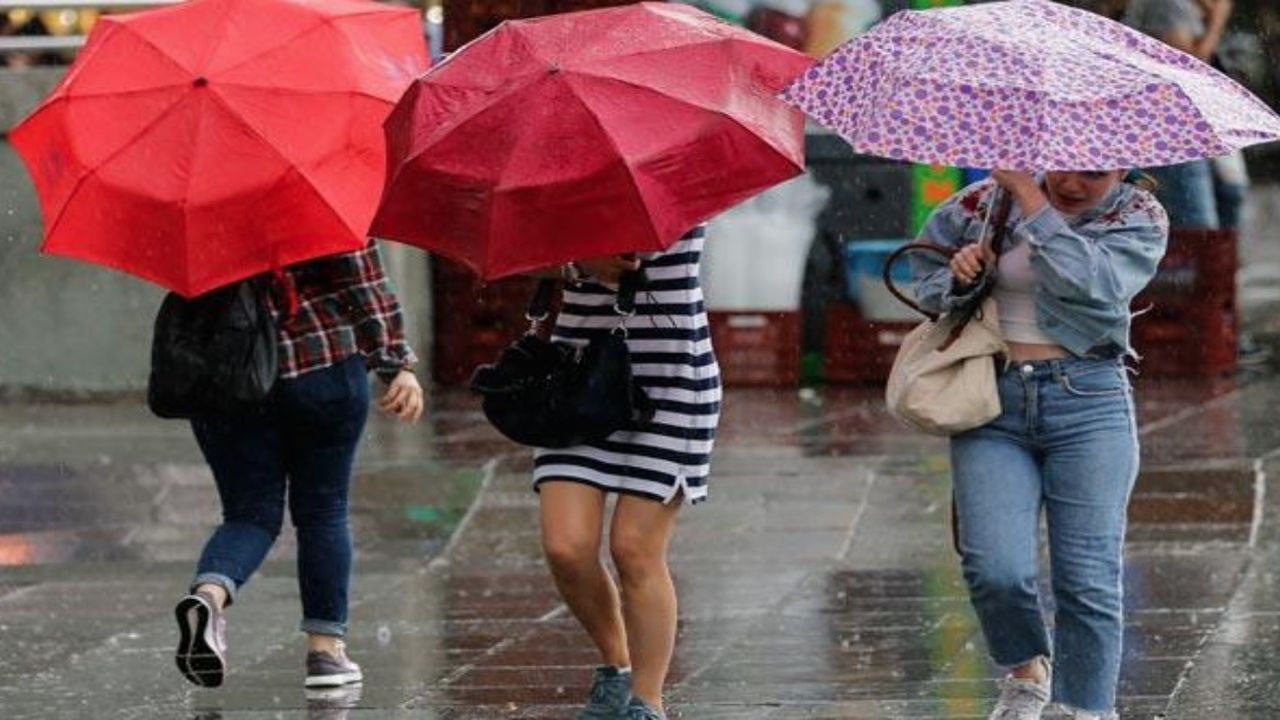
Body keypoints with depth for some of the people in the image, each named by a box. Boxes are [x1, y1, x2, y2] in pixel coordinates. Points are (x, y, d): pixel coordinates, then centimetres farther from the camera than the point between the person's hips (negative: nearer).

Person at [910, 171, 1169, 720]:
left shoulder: (1139, 219, 1)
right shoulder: (985, 202, 6)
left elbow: (1089, 282, -18)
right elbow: (924, 269, 19)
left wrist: (1028, 197, -17)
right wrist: (957, 279, -4)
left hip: (1088, 404, -1)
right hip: (993, 407, 1)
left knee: (1088, 580, -6)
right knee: (995, 570, -11)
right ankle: (1026, 673, 19)